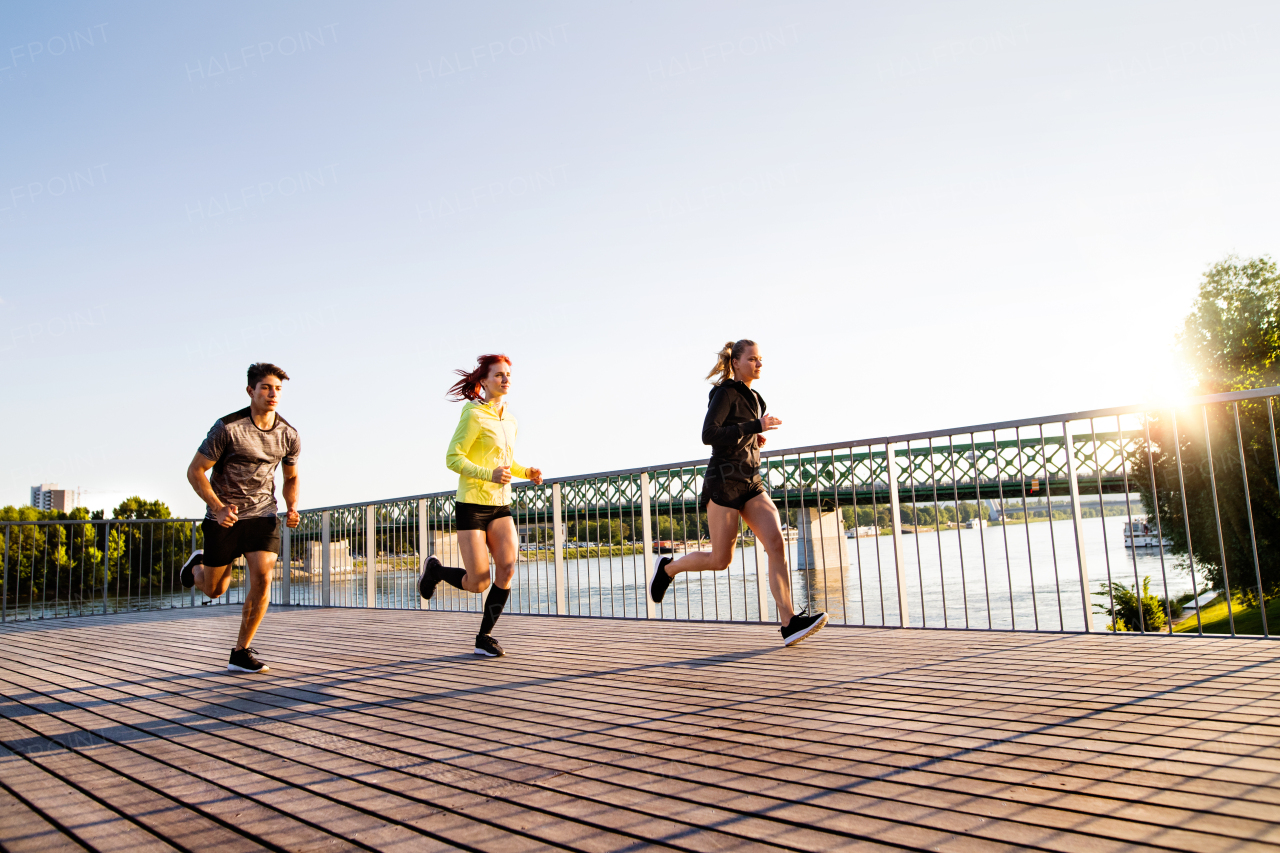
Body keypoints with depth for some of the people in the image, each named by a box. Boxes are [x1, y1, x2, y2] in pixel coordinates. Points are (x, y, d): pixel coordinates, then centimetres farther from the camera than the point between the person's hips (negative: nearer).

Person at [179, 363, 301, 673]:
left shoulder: (289, 436, -4)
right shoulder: (228, 427, -16)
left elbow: (291, 477, 13)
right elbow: (195, 471, -10)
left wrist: (292, 508, -6)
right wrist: (218, 507, -23)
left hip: (262, 514, 2)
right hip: (224, 517, -2)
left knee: (262, 578, -15)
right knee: (215, 590, 10)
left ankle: (241, 653, -2)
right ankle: (197, 565, 48)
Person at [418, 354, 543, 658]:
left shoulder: (509, 421, 11)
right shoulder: (474, 414, -10)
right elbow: (453, 459, -13)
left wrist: (527, 472, 4)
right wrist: (490, 475, -26)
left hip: (501, 506, 6)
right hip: (473, 504, -6)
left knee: (508, 569, -15)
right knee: (478, 584, -5)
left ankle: (484, 637, 1)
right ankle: (435, 569, 27)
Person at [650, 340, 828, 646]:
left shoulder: (754, 398, 18)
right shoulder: (725, 393, -6)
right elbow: (709, 435, -19)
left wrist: (757, 438, 10)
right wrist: (754, 427, -20)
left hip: (751, 482, 7)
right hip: (724, 480, -7)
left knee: (776, 544, -12)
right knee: (721, 560, -2)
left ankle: (790, 623, -17)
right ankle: (667, 568, 24)